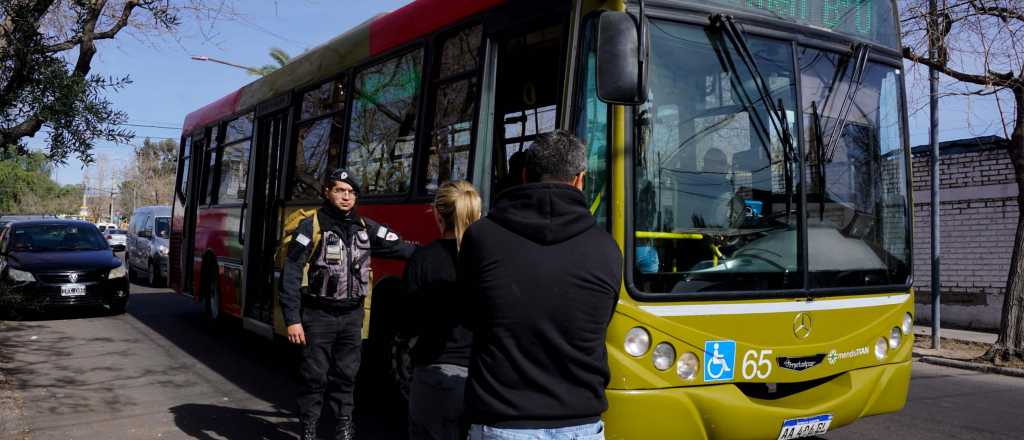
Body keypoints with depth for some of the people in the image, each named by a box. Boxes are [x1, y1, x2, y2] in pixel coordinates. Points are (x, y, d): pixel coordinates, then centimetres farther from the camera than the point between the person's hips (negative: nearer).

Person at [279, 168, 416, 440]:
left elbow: (400, 248, 2)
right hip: (318, 315, -4)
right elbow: (291, 274, -12)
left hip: (352, 315, 4)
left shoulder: (366, 228, 5)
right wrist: (292, 319, -16)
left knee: (346, 374, 13)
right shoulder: (311, 226, -9)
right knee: (314, 375, 4)